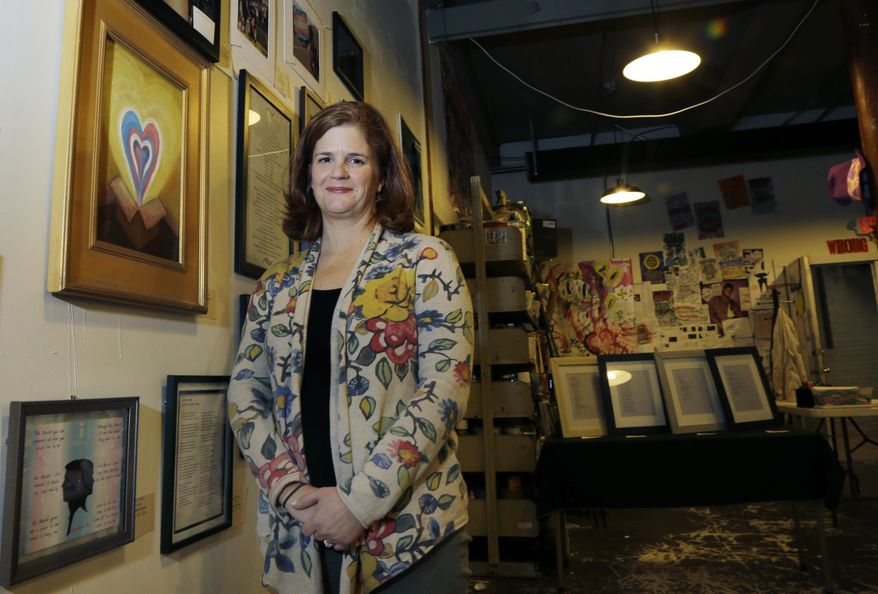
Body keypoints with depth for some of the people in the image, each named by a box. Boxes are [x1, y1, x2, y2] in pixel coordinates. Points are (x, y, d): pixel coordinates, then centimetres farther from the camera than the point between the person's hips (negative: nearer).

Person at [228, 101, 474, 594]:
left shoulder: (424, 260, -4)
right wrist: (290, 491, -9)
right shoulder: (277, 285, 8)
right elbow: (245, 397, 6)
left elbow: (445, 387, -12)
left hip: (407, 529, -3)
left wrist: (359, 501, -16)